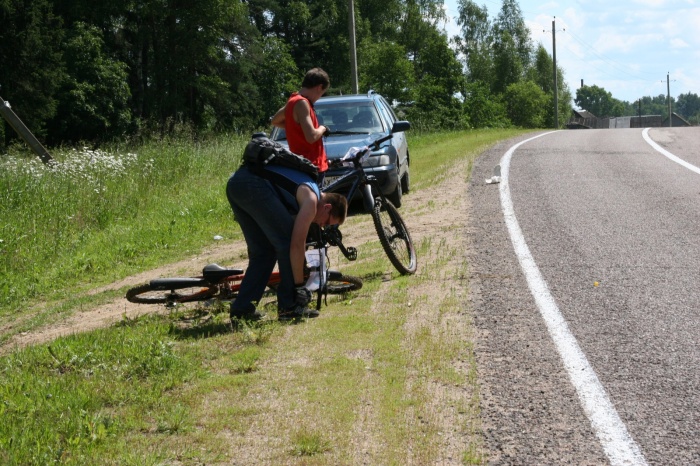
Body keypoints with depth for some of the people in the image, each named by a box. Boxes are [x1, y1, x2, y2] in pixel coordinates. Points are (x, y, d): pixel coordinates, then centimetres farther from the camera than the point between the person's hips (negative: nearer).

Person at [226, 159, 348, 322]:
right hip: (254, 186, -10)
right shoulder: (311, 200, 1)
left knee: (262, 250, 17)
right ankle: (290, 306, 3)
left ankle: (241, 308, 15)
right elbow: (297, 244, -6)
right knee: (286, 243, 0)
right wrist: (299, 286, -1)